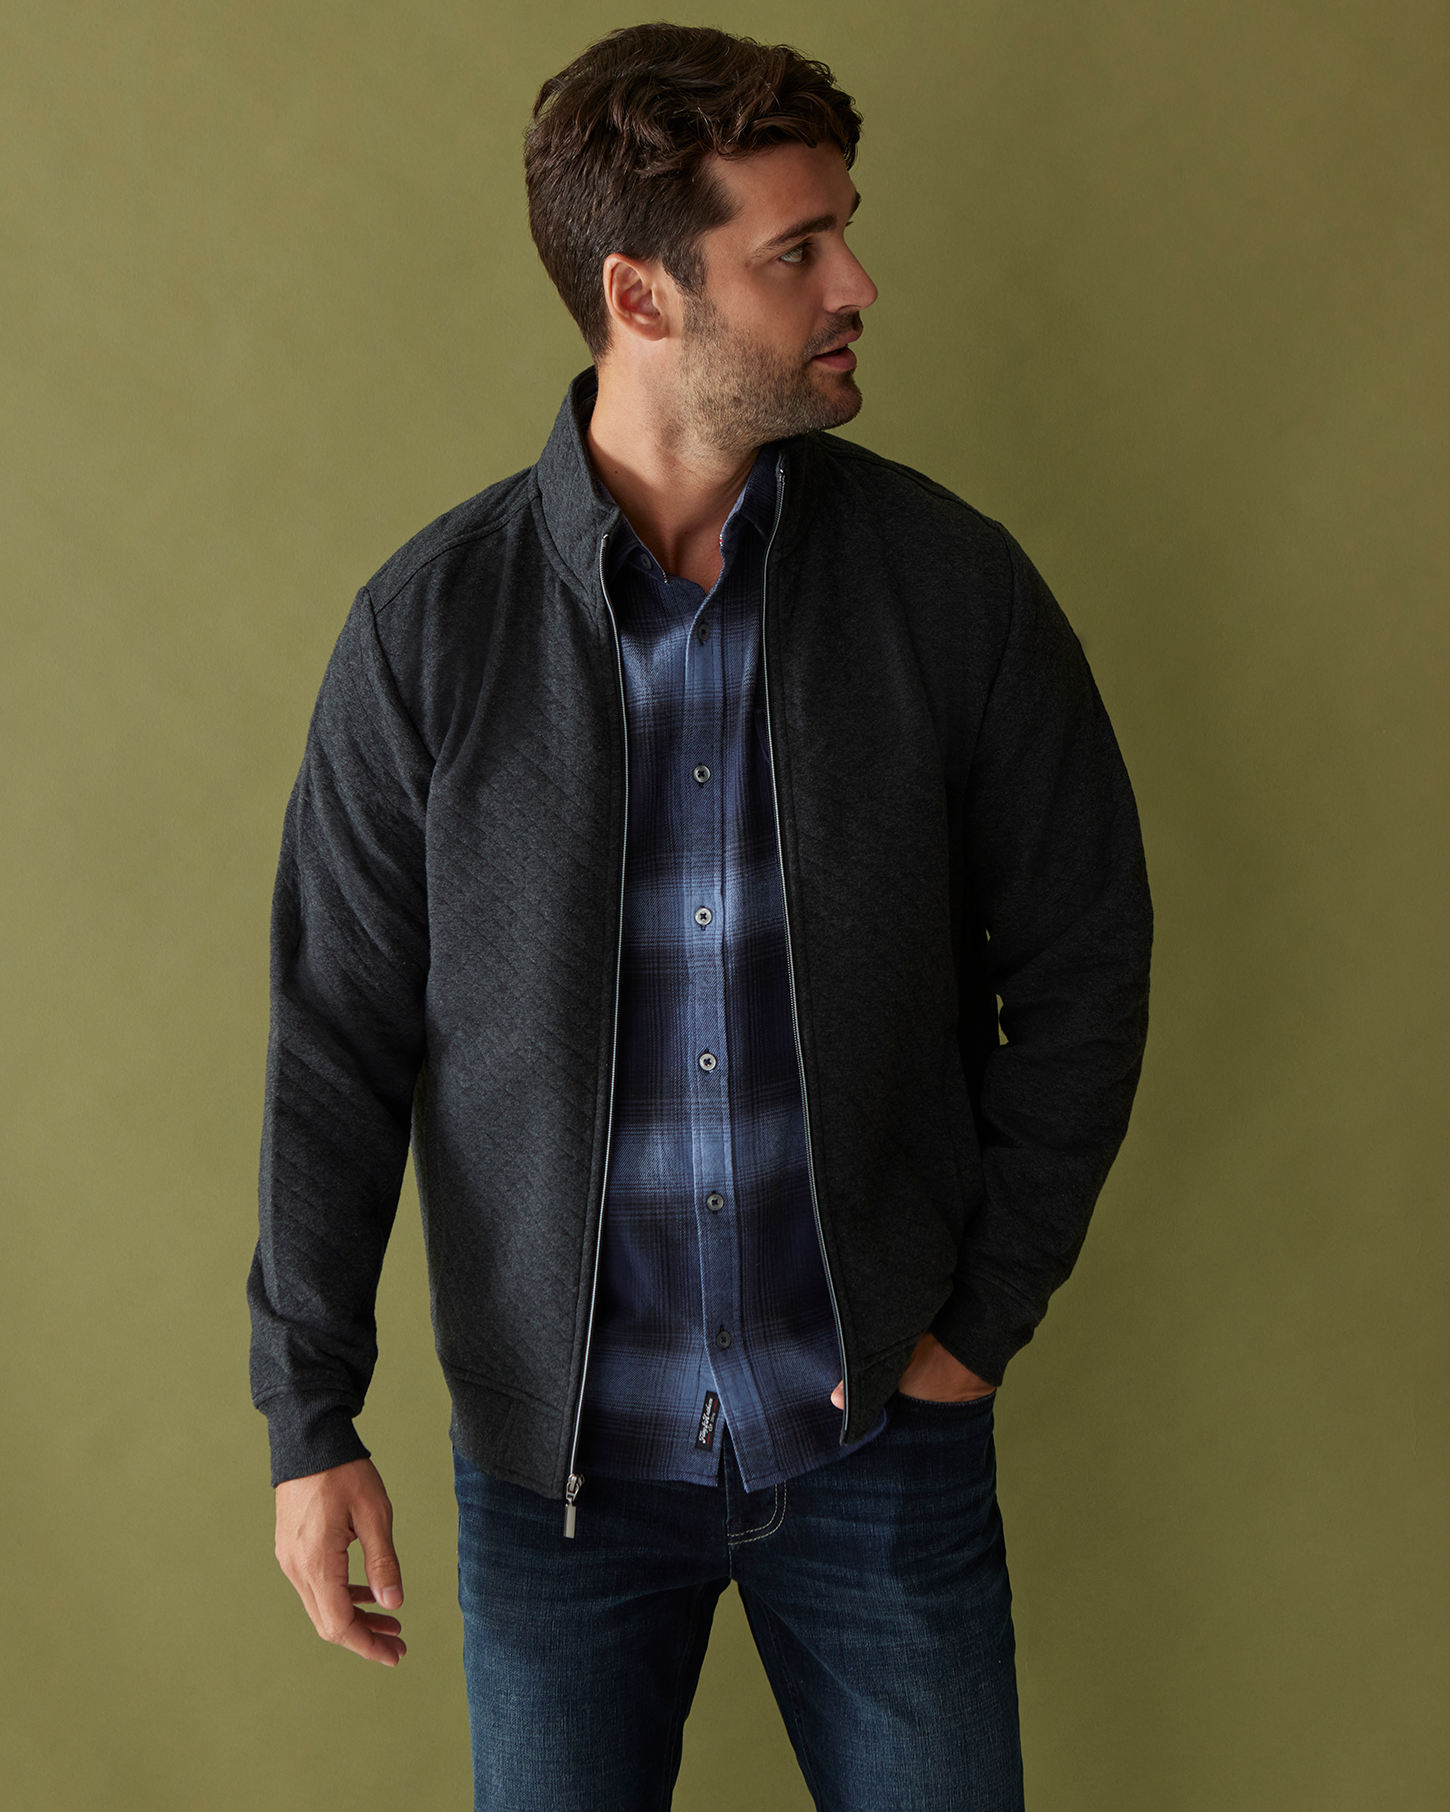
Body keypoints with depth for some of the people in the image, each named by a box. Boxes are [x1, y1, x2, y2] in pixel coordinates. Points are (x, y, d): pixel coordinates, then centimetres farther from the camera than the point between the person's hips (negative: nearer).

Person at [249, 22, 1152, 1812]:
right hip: (557, 1450, 0)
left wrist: (987, 1315, -1)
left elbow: (1080, 959, 1)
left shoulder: (949, 581, -7)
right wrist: (309, 1416, -4)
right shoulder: (431, 623, -8)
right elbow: (337, 1040, -4)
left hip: (879, 1430, 1)